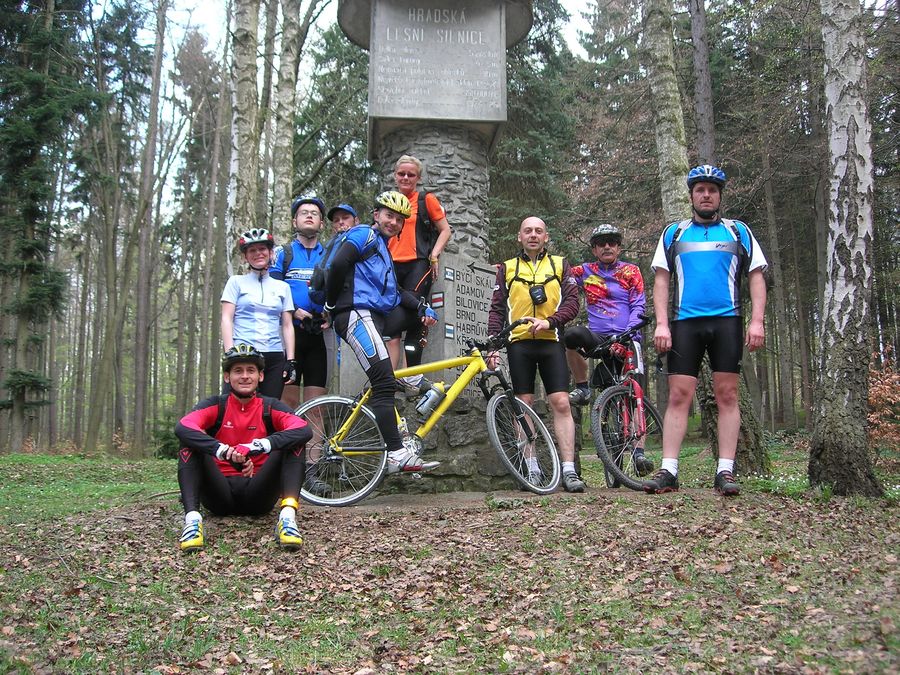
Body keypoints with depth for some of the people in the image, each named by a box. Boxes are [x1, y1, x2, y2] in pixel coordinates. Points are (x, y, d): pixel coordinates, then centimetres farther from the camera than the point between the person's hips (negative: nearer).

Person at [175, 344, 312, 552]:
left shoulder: (270, 407, 0)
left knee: (293, 444, -19)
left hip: (258, 495, 0)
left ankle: (288, 516, -37)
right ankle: (192, 519, -36)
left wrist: (255, 447, -34)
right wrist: (226, 452, -35)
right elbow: (182, 428, -21)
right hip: (221, 493, 0)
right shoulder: (216, 405, 1)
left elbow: (303, 431, -21)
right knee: (190, 447, -20)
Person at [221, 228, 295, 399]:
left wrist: (290, 361, 2)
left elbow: (287, 326, 12)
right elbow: (226, 319, 2)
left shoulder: (282, 287, 16)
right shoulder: (237, 282, 10)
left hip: (274, 359, 3)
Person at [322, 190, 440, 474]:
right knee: (383, 381, -20)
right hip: (356, 313, -11)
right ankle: (398, 455, -26)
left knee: (383, 384, 9)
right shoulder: (365, 235, 0)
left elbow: (394, 290, 22)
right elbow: (338, 264, -16)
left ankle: (396, 453, 13)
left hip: (373, 317, 11)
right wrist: (330, 304, -8)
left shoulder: (382, 249, 30)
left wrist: (422, 307, 8)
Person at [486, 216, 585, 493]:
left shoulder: (560, 265, 13)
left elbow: (572, 302, 3)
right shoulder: (507, 268, 14)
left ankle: (569, 471, -9)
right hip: (519, 343, 1)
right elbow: (497, 309, 11)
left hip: (550, 342, -1)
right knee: (524, 405, 0)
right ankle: (531, 469, 5)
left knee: (561, 403, -9)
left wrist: (548, 321, -15)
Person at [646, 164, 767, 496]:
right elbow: (661, 280, 8)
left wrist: (757, 321, -5)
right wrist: (662, 324, -4)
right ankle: (668, 471, -4)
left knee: (727, 396, -1)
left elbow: (756, 277, 8)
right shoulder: (674, 233, 13)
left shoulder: (738, 232, 12)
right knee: (678, 397, -4)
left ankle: (725, 471, 2)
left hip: (726, 322, 0)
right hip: (685, 322, 0)